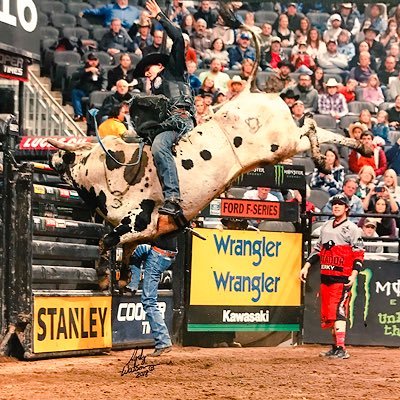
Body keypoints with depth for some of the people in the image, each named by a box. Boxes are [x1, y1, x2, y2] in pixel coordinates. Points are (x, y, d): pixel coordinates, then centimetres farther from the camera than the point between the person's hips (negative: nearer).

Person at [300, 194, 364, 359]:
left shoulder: (352, 228, -2)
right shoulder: (326, 226, 18)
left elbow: (359, 254, -6)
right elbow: (318, 249, 25)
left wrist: (354, 275, -17)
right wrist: (307, 266, 16)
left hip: (342, 277, -7)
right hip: (325, 276, 7)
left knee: (338, 312, -16)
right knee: (327, 313, 8)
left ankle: (341, 349, -20)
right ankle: (336, 347, 17)